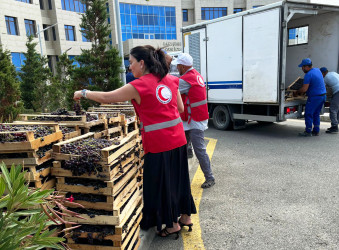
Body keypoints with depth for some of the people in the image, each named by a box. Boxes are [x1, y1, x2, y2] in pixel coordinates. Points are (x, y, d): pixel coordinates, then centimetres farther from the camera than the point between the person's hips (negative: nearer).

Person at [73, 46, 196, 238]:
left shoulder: (139, 86, -13)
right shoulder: (170, 80, 5)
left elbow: (106, 98, -7)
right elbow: (180, 108, 12)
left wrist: (83, 93, 8)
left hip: (158, 144, -7)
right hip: (178, 140, 7)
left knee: (161, 183, 11)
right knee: (178, 178, 20)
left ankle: (172, 224, 27)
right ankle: (186, 217, 36)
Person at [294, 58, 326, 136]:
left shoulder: (308, 75, -17)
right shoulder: (318, 70, 12)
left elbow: (304, 89, -21)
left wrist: (297, 92, -3)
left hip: (314, 97, -9)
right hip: (323, 95, 9)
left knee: (308, 114, 0)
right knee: (316, 114, 16)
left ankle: (308, 131, 4)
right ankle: (316, 131, 20)